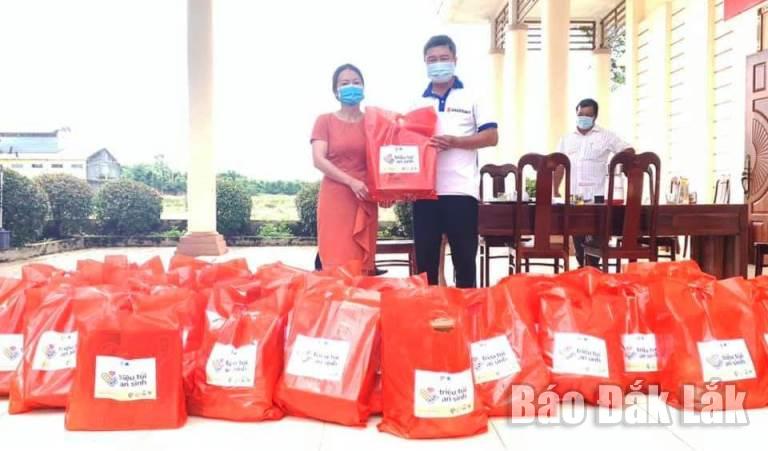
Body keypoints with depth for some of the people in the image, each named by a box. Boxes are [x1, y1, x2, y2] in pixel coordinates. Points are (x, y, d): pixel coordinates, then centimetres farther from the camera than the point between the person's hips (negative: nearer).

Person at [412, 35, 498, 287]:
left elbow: (491, 136, -1)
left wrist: (454, 141, -12)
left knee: (464, 258, 3)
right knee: (425, 258, 7)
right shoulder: (418, 103, 15)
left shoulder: (471, 97, 5)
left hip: (460, 190, -3)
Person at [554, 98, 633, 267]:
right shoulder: (566, 139, 13)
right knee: (577, 238, 8)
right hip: (573, 198, 4)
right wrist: (556, 191, 6)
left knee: (594, 239, -4)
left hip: (596, 197, -3)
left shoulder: (606, 136, 2)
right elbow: (559, 166, 13)